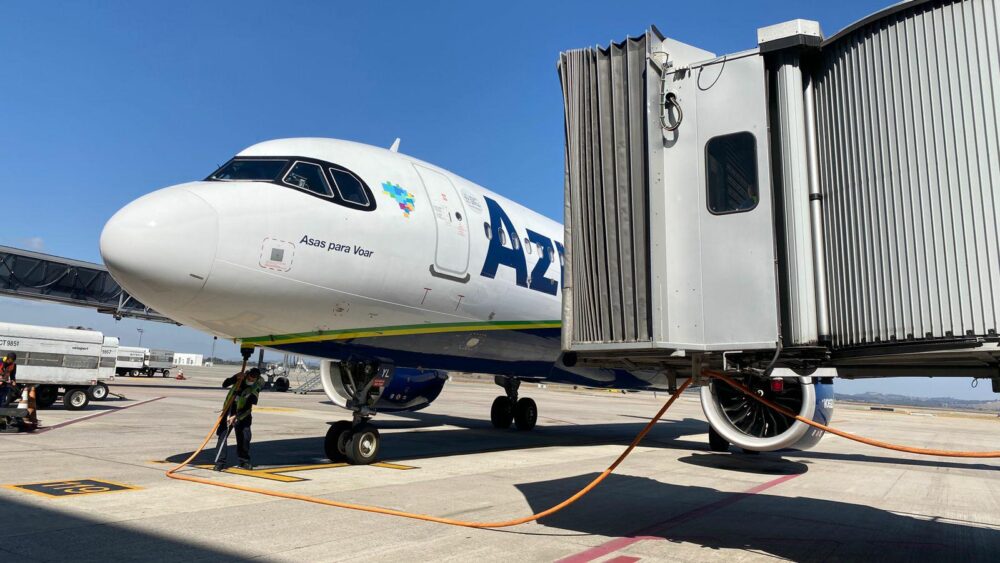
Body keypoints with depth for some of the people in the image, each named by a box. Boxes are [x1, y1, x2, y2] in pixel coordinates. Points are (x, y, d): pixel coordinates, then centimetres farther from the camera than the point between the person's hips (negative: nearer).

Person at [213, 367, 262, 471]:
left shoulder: (255, 389, -15)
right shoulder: (240, 378, -9)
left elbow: (248, 408, -19)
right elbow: (224, 384, -18)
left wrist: (236, 417, -27)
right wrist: (236, 377, -34)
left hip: (242, 414, 0)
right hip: (229, 411, 0)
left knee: (245, 437, 1)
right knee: (223, 435, -10)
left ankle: (244, 461, 17)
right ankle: (220, 462, -9)